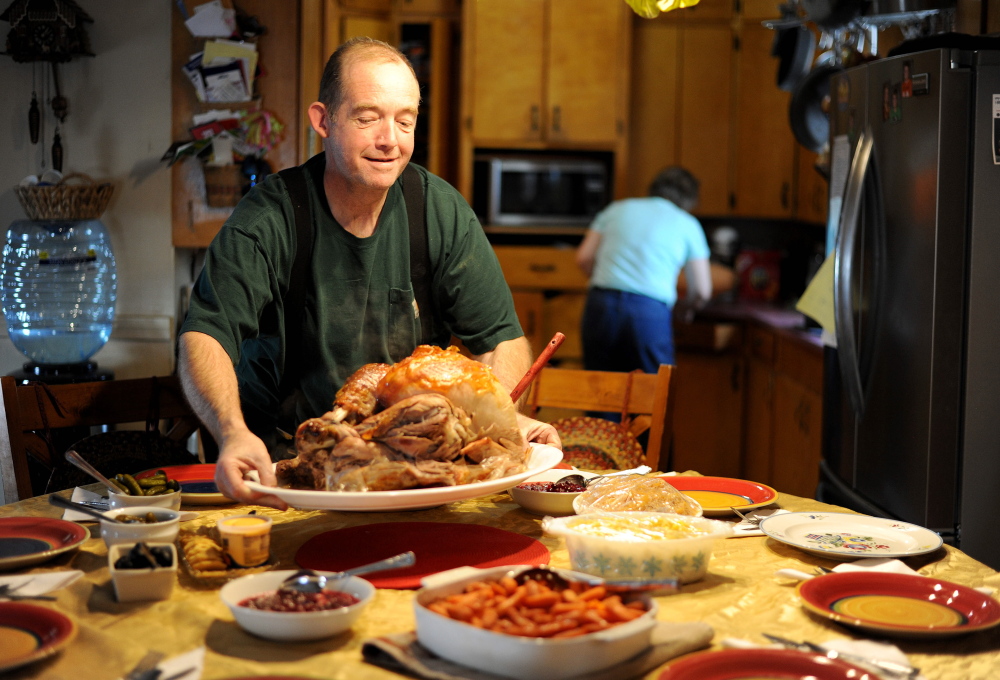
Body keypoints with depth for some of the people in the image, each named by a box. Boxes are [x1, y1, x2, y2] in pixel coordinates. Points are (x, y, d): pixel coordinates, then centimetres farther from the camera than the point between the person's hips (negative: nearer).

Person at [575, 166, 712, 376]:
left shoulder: (617, 209, 19)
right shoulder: (687, 224, 12)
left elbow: (584, 258, 13)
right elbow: (702, 291, 11)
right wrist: (686, 306, 32)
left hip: (601, 304, 3)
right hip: (650, 310, -3)